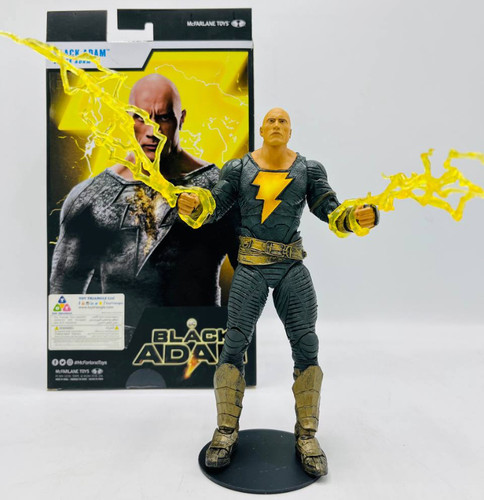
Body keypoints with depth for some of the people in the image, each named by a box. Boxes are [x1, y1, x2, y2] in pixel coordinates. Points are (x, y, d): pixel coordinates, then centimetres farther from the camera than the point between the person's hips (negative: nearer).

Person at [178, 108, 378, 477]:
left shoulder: (308, 169, 7)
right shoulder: (239, 168, 6)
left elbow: (331, 211, 2)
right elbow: (214, 209, 3)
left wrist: (361, 216, -20)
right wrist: (191, 206, -20)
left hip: (293, 267, 1)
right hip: (251, 267, -1)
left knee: (307, 347, -2)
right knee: (234, 346, -3)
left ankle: (306, 436, 16)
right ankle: (227, 431, 16)